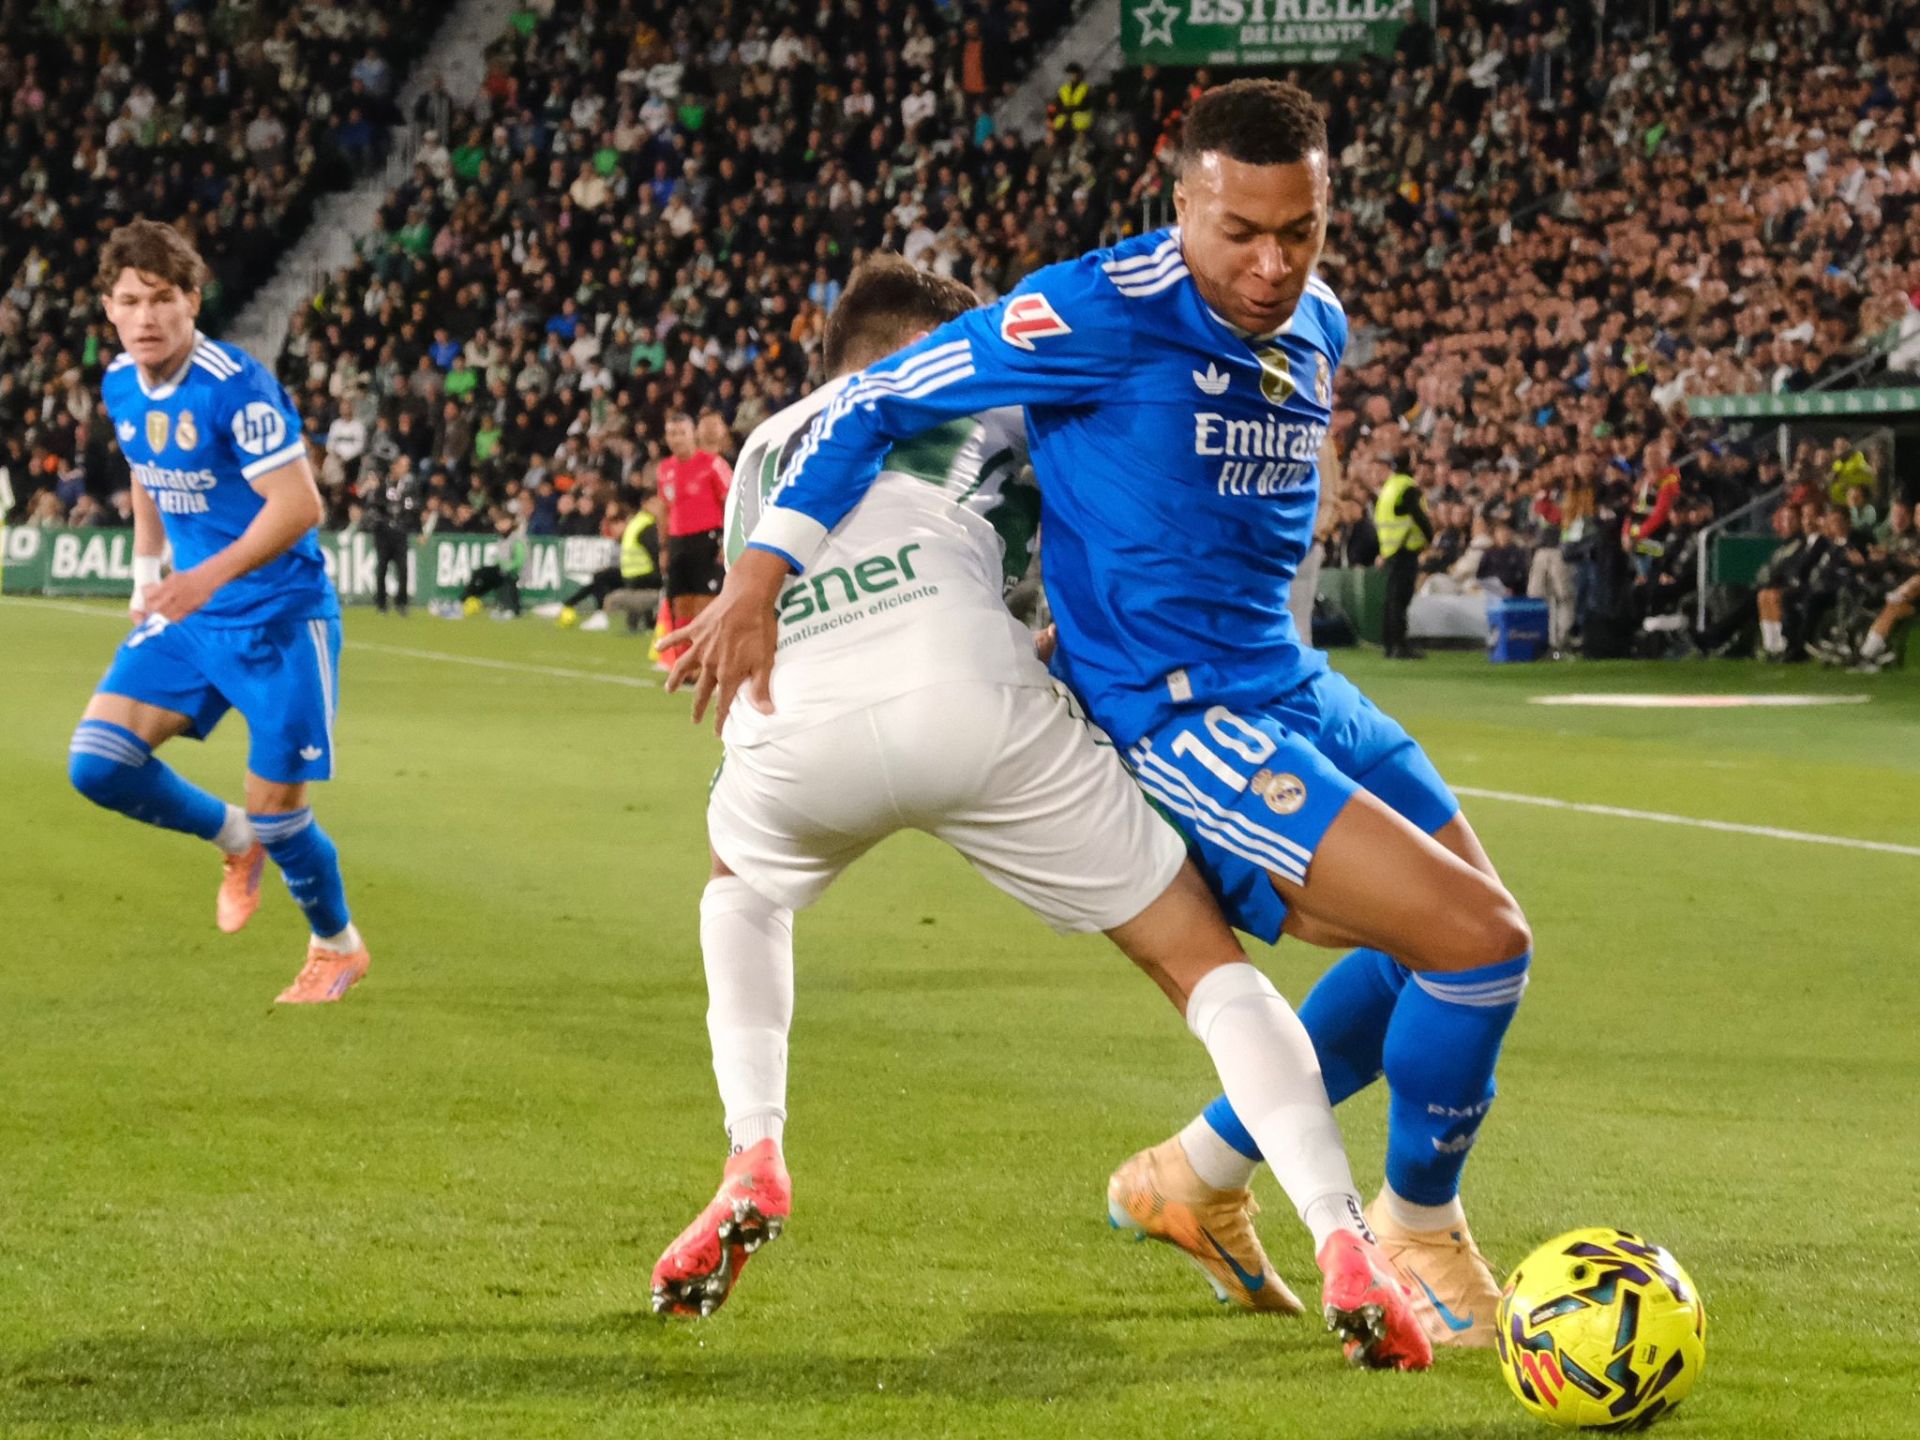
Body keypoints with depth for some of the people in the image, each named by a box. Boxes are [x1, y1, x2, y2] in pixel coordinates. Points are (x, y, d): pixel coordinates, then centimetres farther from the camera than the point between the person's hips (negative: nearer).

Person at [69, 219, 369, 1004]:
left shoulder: (236, 387, -22)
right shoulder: (120, 386, 1)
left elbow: (300, 505, -27)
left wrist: (211, 576, -36)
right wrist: (147, 573, 16)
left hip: (279, 621, -6)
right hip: (187, 618, 6)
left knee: (277, 812, -2)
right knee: (97, 764, -8)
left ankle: (338, 947, 27)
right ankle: (234, 840, 18)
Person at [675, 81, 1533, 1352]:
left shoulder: (1317, 330, 5)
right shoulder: (1107, 314, -19)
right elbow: (881, 401, -13)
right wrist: (762, 572, -17)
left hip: (1290, 685, 9)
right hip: (1183, 720, -9)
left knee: (1470, 938, 20)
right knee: (1480, 945, -17)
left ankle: (1202, 1171, 31)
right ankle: (1419, 1229, 9)